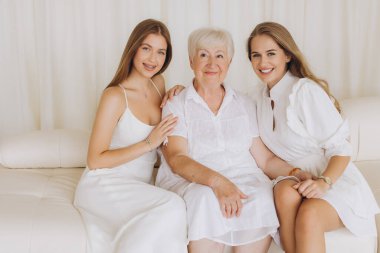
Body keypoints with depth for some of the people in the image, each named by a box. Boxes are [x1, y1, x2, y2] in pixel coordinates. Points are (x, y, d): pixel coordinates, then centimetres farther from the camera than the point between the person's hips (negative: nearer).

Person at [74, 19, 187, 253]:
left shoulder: (159, 83, 7)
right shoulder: (115, 95, -13)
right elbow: (95, 161, -13)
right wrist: (149, 144, -17)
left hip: (140, 186, 6)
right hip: (105, 186, -6)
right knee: (172, 208, -31)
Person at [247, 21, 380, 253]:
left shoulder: (306, 90, -12)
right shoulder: (264, 96, 11)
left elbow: (340, 148, -12)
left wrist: (324, 182, -28)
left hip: (336, 181, -4)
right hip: (293, 182, 5)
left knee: (309, 214, -35)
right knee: (285, 192, -31)